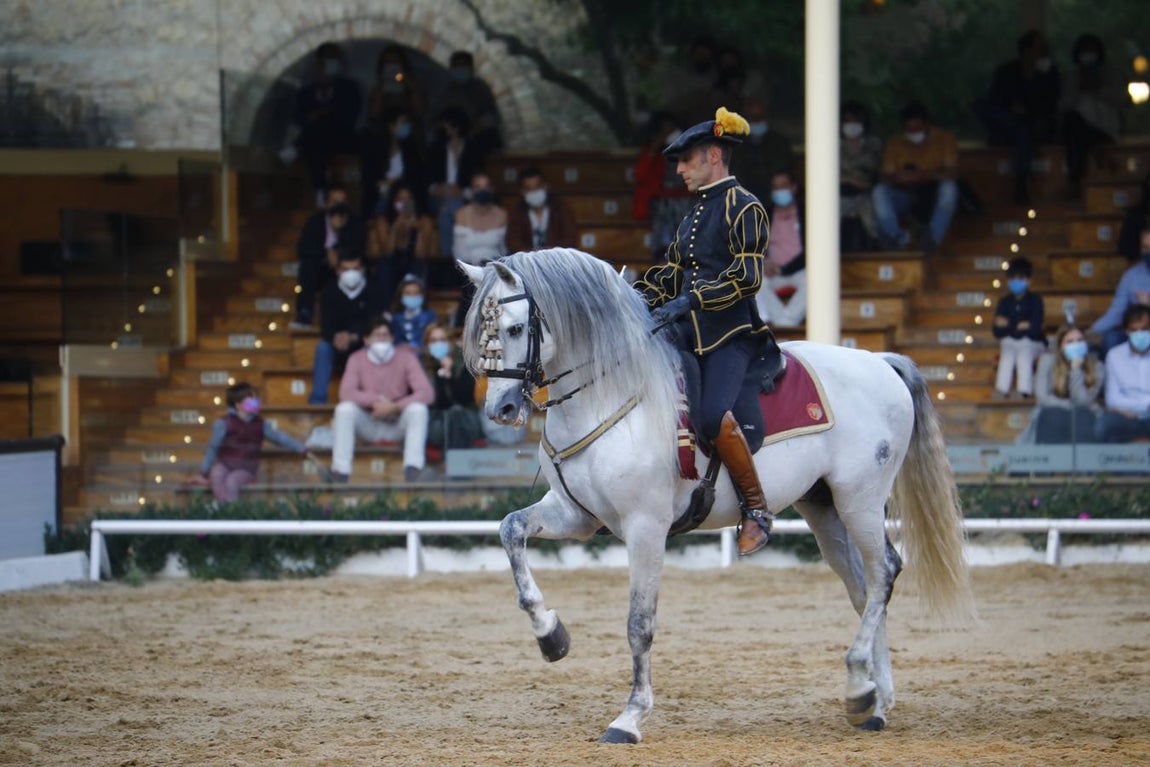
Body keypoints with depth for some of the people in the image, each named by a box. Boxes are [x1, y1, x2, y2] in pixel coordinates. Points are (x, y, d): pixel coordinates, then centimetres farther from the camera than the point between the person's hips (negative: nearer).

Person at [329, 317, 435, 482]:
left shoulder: (406, 357, -7)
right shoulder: (356, 359, -4)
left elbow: (427, 393, -18)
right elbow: (346, 393, -17)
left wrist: (395, 407, -28)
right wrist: (377, 400, -27)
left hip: (398, 424, -1)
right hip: (368, 424, 1)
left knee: (418, 408, -30)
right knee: (345, 409, -28)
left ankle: (413, 468, -39)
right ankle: (341, 470, -32)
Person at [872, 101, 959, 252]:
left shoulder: (944, 138, -3)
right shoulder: (895, 143, 4)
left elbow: (949, 173, -15)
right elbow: (886, 176, -3)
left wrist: (921, 175, -33)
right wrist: (896, 178, -29)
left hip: (934, 196, -2)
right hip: (905, 196, 2)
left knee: (949, 187, -35)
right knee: (879, 191, -26)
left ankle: (933, 237, -36)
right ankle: (897, 235, -36)